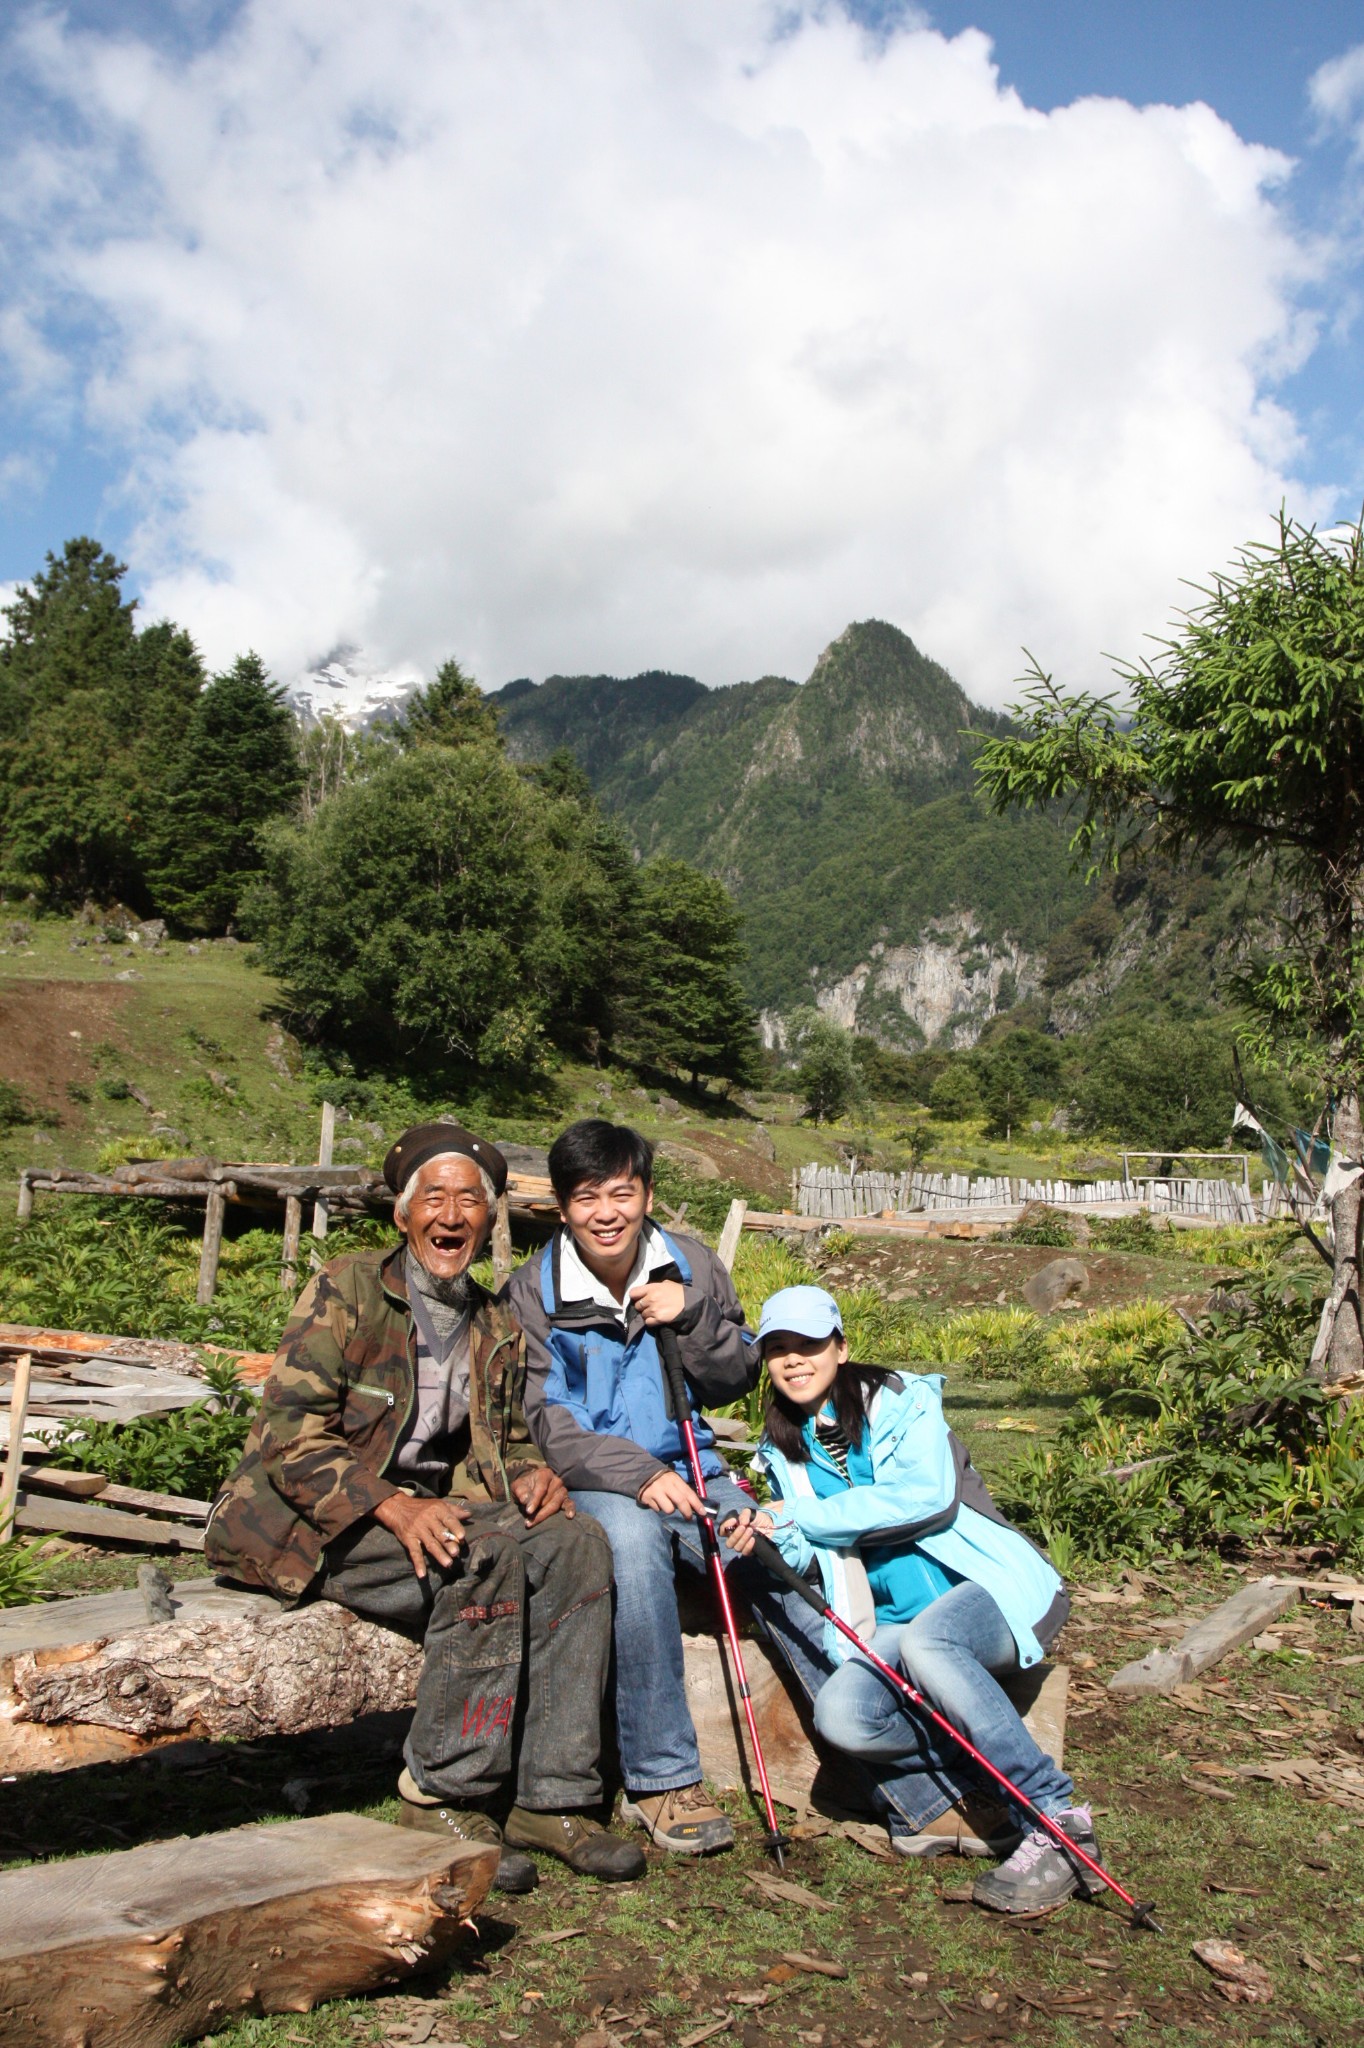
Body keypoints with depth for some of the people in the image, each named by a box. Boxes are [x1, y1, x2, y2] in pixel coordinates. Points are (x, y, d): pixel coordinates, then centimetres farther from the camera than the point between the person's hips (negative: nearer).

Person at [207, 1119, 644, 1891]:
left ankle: (551, 1797, -15)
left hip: (430, 1508, 6)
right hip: (314, 1520, -6)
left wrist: (531, 1475, -6)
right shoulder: (345, 1290, -6)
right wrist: (393, 1508, -27)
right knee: (485, 1556, -30)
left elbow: (507, 1443, 20)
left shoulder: (499, 1328, 12)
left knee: (575, 1543, -18)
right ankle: (442, 1800, -18)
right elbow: (292, 1436, -14)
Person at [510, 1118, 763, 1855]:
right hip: (587, 1487, -3)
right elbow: (537, 1422, -9)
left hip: (688, 1471, 3)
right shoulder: (531, 1292, -3)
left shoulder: (691, 1266, 7)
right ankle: (660, 1779, -27)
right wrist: (636, 1474, -22)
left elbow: (737, 1382, 11)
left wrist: (694, 1318, -9)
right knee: (631, 1535, -37)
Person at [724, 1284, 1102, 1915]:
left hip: (992, 1589, -4)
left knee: (924, 1641, -38)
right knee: (841, 1714, -27)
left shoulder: (902, 1401, -3)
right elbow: (809, 1557, 8)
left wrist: (797, 1519, -17)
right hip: (890, 1624, 5)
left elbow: (927, 1495, -19)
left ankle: (1057, 1820, -27)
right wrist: (770, 1540, -16)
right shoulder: (783, 1451, 13)